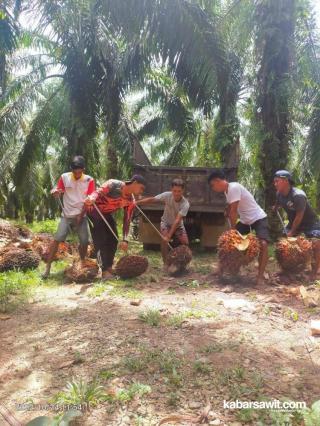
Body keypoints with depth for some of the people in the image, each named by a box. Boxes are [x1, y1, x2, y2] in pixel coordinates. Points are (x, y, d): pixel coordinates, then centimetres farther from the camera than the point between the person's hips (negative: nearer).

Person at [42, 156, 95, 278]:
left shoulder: (89, 180, -4)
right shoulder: (64, 177, -2)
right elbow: (57, 192, 4)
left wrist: (81, 215, -8)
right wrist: (55, 192, -22)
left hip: (81, 216, 0)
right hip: (67, 215, 0)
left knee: (84, 241, -4)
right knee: (57, 239, -12)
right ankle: (48, 267, -7)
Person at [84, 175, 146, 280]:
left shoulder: (131, 201, -9)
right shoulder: (114, 184, -25)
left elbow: (126, 221, -8)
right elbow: (99, 192, -37)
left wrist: (125, 240, -16)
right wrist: (92, 198, -61)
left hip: (107, 214, 7)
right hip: (94, 211, -7)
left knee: (113, 240, 3)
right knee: (100, 240, -14)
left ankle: (108, 267, 16)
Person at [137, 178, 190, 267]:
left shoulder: (185, 204, -31)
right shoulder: (167, 195, -25)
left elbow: (177, 220, -37)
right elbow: (152, 199, -26)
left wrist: (169, 235, -43)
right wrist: (137, 202, -41)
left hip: (178, 225, 0)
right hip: (166, 222, 0)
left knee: (185, 243, -12)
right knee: (164, 240, -24)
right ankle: (166, 263, -8)